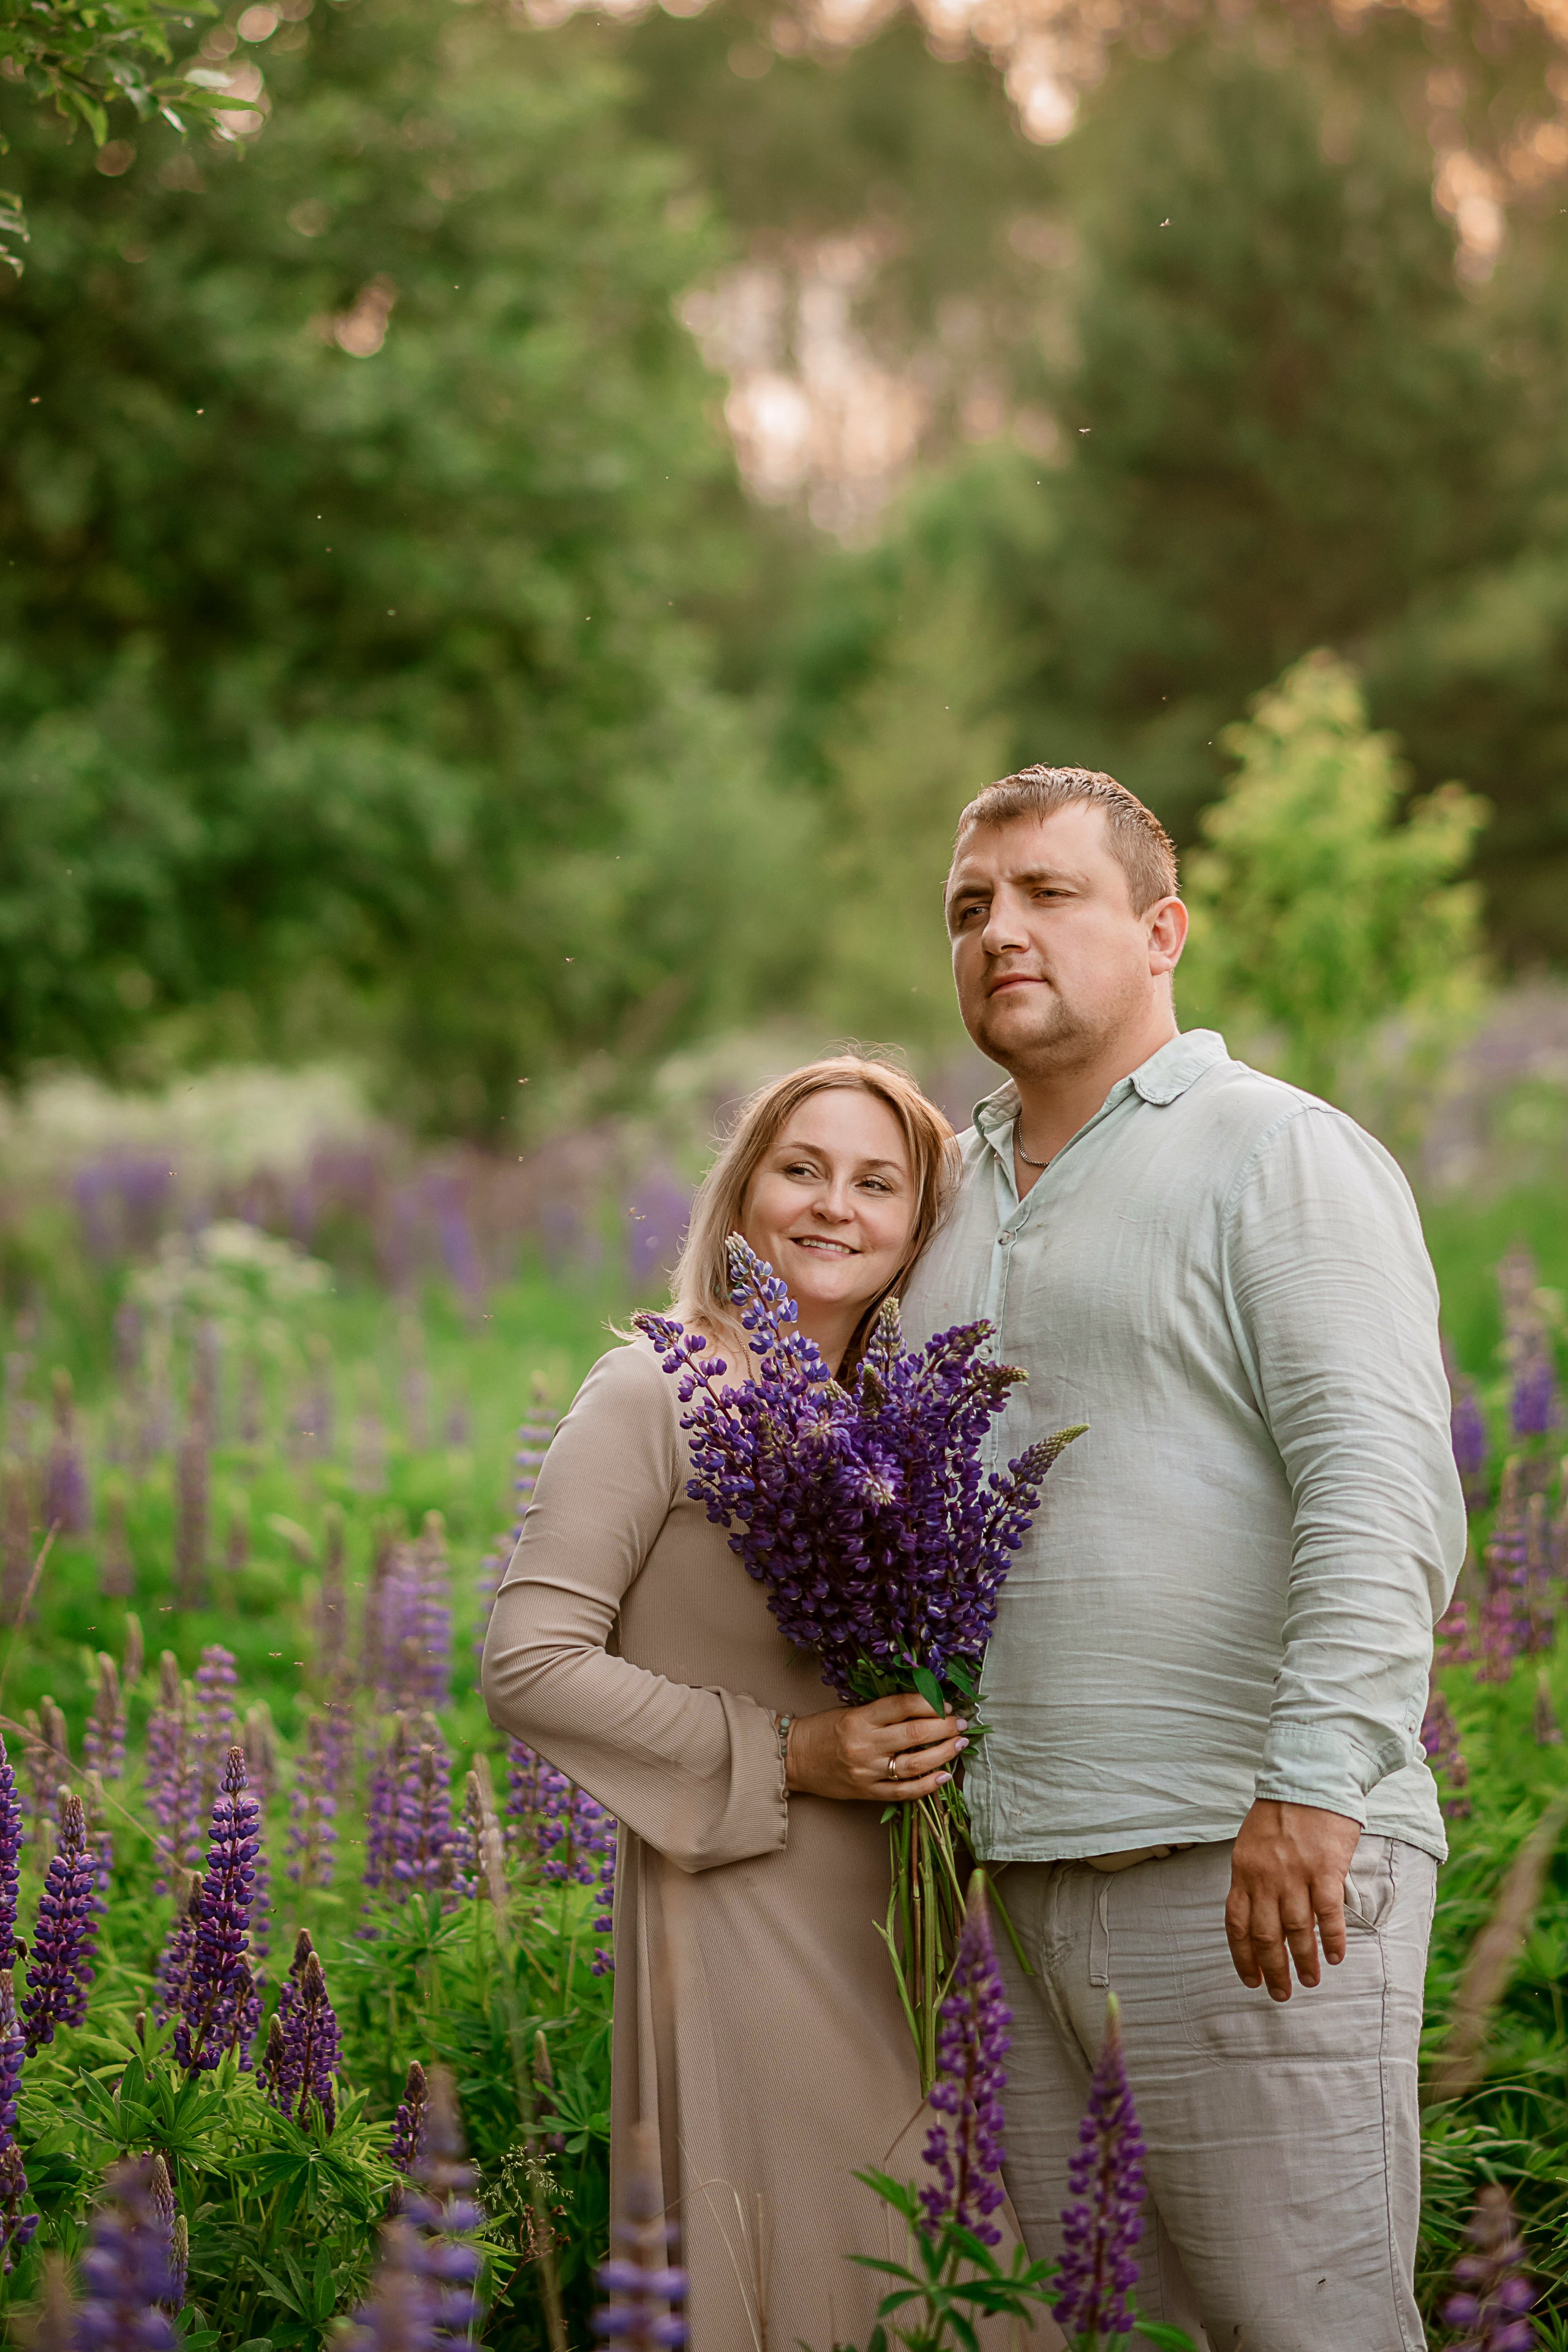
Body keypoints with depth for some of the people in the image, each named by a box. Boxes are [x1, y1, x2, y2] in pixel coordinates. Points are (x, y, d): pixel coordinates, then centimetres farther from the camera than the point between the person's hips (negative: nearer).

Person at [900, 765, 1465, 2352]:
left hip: (1252, 1862, -7)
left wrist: (1315, 1784, -23)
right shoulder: (959, 1207, 21)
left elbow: (1382, 1494, -13)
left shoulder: (1280, 1156, -2)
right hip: (1019, 1868, 7)